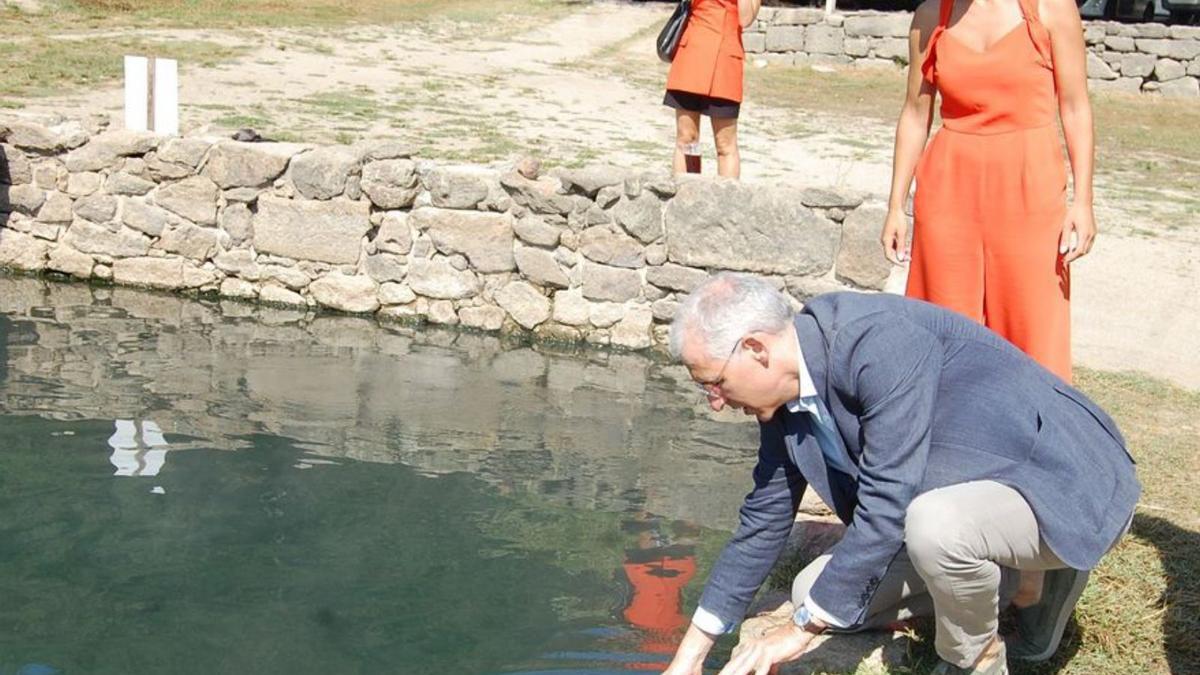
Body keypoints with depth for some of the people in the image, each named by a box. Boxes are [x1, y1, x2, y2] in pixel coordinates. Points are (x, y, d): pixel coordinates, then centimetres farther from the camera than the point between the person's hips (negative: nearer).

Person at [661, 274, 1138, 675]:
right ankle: (999, 581, 15)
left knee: (935, 522, -38)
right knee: (819, 593, 3)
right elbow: (763, 523, 8)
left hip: (1069, 487, -9)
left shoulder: (882, 343, -29)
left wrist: (803, 628, -21)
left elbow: (887, 504, -30)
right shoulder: (784, 400, -2)